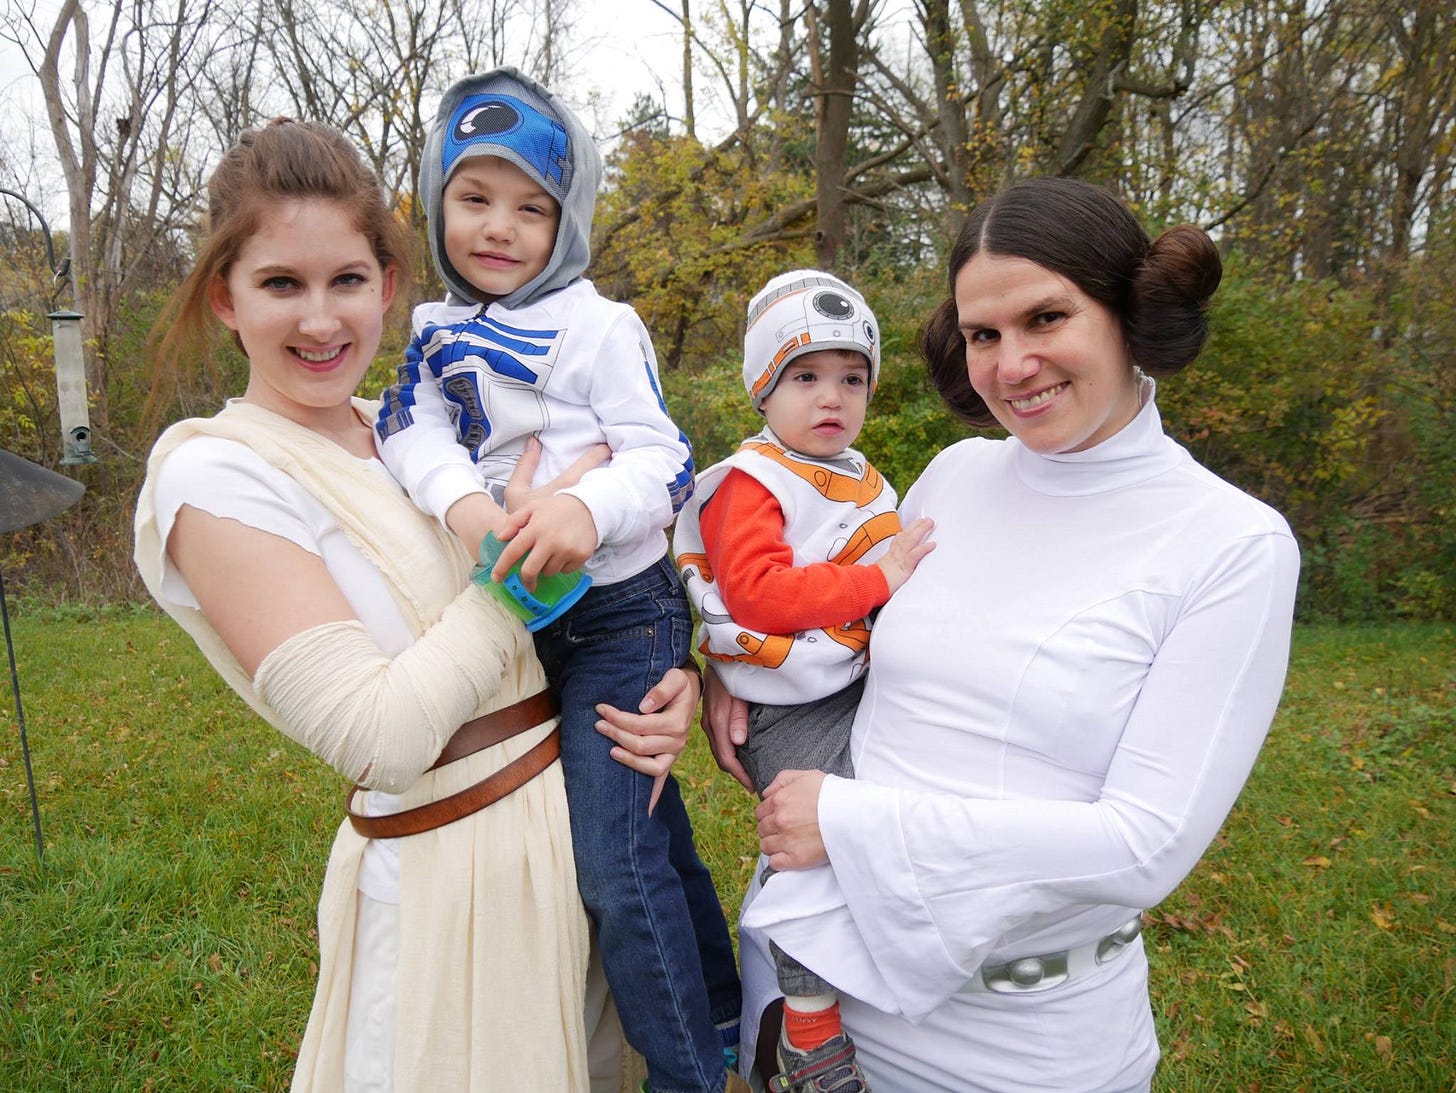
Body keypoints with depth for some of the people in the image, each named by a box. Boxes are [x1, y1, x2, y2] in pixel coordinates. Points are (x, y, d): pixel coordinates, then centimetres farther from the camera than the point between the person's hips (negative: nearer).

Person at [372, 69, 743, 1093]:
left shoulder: (597, 326, -10)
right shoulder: (441, 333, 8)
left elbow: (665, 459, -15)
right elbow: (411, 425, -7)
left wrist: (591, 505, -36)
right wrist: (460, 500, -28)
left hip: (619, 612, -6)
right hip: (518, 615, 7)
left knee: (614, 857, -6)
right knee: (649, 826, 19)